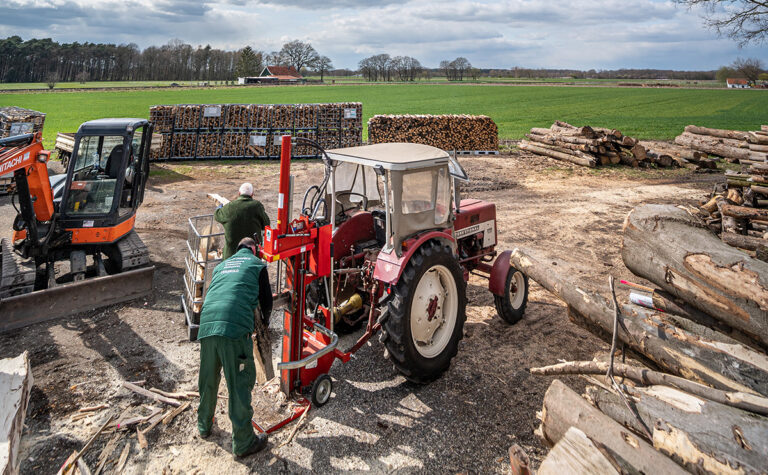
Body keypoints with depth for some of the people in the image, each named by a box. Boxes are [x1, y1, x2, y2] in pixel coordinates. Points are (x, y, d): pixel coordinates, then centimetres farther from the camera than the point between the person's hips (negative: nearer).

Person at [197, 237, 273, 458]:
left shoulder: (221, 265, 29)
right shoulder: (257, 264, 15)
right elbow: (266, 301, 16)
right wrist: (265, 321, 36)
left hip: (206, 325, 6)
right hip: (235, 328, -6)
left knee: (208, 379, 22)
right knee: (240, 383, 2)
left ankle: (204, 425, 42)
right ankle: (243, 442, 11)